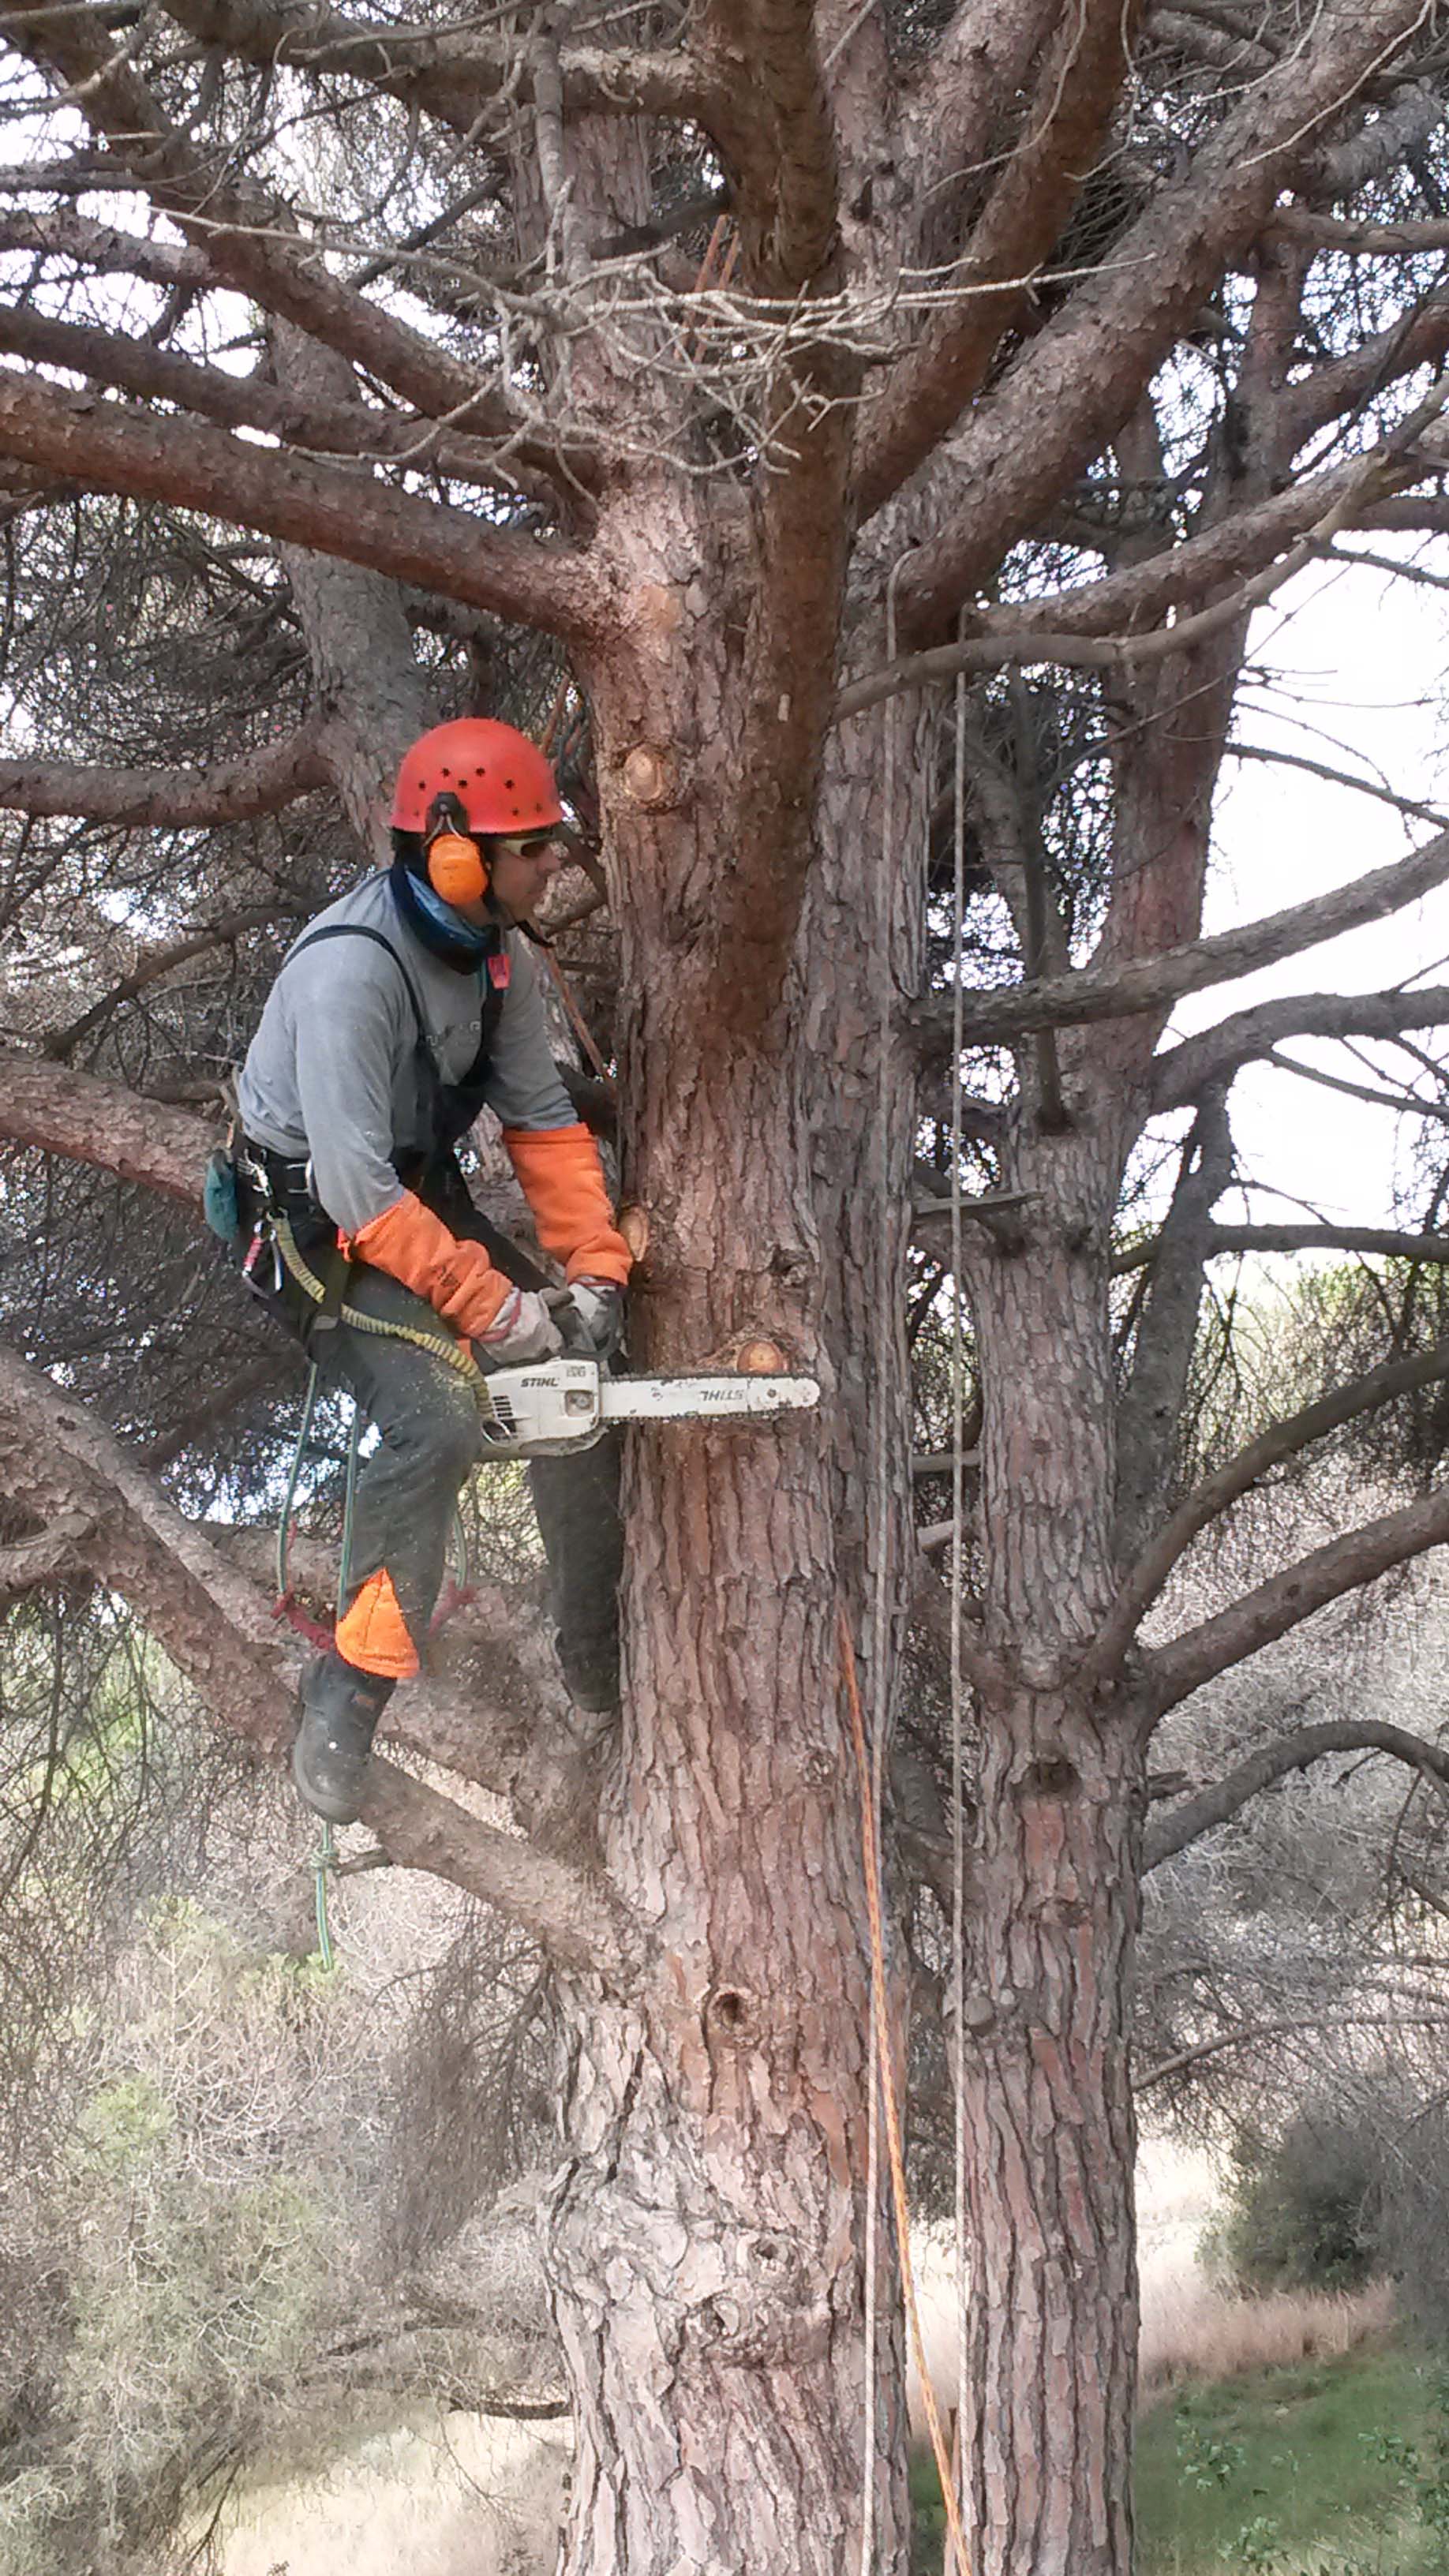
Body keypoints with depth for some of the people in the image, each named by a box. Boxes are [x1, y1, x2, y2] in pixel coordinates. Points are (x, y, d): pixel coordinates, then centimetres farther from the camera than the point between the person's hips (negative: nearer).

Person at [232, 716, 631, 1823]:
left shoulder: (500, 953, -5)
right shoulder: (351, 966, -31)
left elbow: (543, 1117, -1)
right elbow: (356, 1185, -33)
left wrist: (596, 1268, -11)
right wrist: (492, 1307, -31)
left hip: (424, 1194, 9)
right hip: (316, 1223, -8)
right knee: (438, 1419, -27)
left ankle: (602, 1660, 20)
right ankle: (344, 1710, -18)